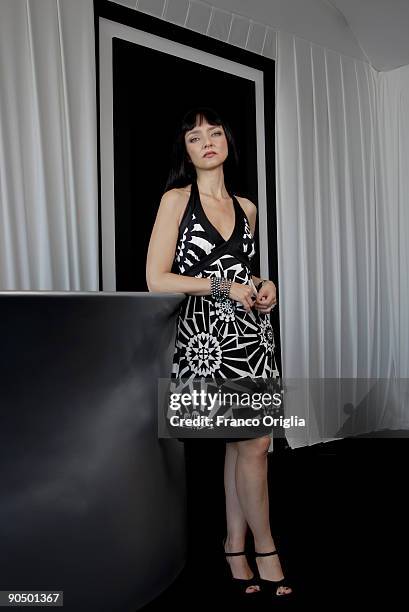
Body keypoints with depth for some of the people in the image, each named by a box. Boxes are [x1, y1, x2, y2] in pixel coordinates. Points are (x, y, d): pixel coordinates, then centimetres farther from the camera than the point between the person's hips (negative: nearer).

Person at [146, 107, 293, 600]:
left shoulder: (245, 207, 13)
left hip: (250, 329, 5)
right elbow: (157, 279, -10)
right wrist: (225, 287, -13)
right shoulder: (176, 199, -3)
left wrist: (263, 285, 4)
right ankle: (265, 551, 15)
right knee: (255, 442, -4)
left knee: (241, 444, 7)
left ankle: (236, 550, 22)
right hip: (205, 334, -5)